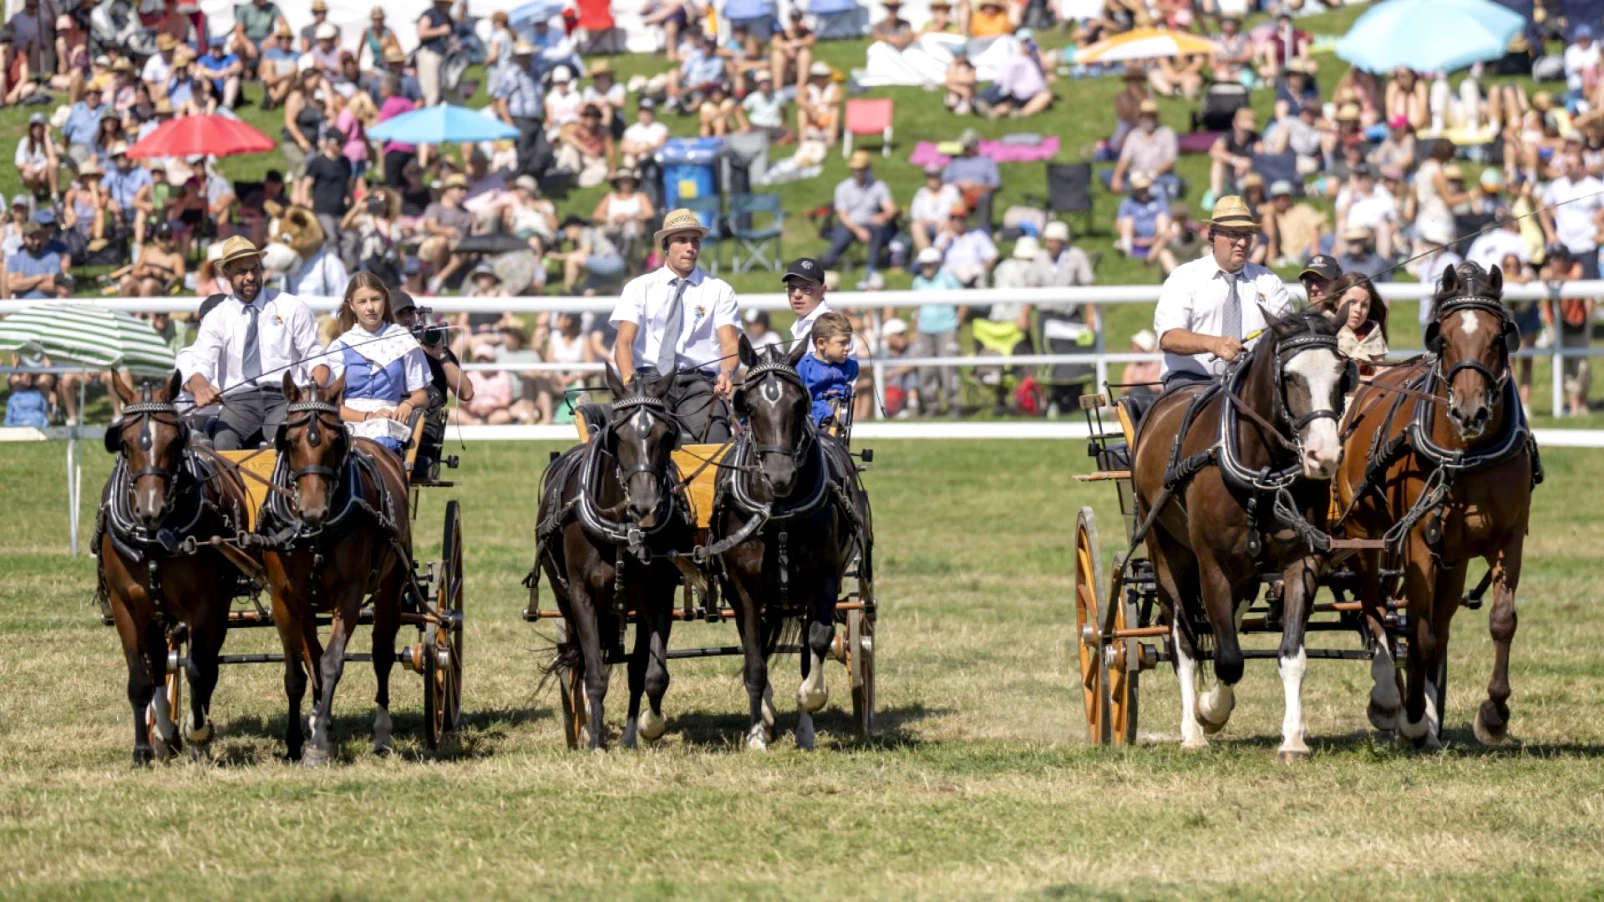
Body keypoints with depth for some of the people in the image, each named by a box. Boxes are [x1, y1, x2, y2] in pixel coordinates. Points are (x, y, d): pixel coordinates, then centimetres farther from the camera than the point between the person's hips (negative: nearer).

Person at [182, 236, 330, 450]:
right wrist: (201, 389, -26)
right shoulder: (216, 319, 10)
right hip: (239, 399, 1)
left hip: (284, 395, -1)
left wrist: (320, 387, -16)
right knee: (222, 443, -31)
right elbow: (200, 366, -1)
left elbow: (314, 358, 8)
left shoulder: (292, 308, 9)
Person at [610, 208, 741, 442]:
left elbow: (730, 343, 0)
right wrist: (629, 382, -19)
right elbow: (623, 343, 2)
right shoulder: (639, 288, 12)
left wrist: (726, 374, -24)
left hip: (698, 381, 0)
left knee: (716, 438, -29)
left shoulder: (719, 291, 13)